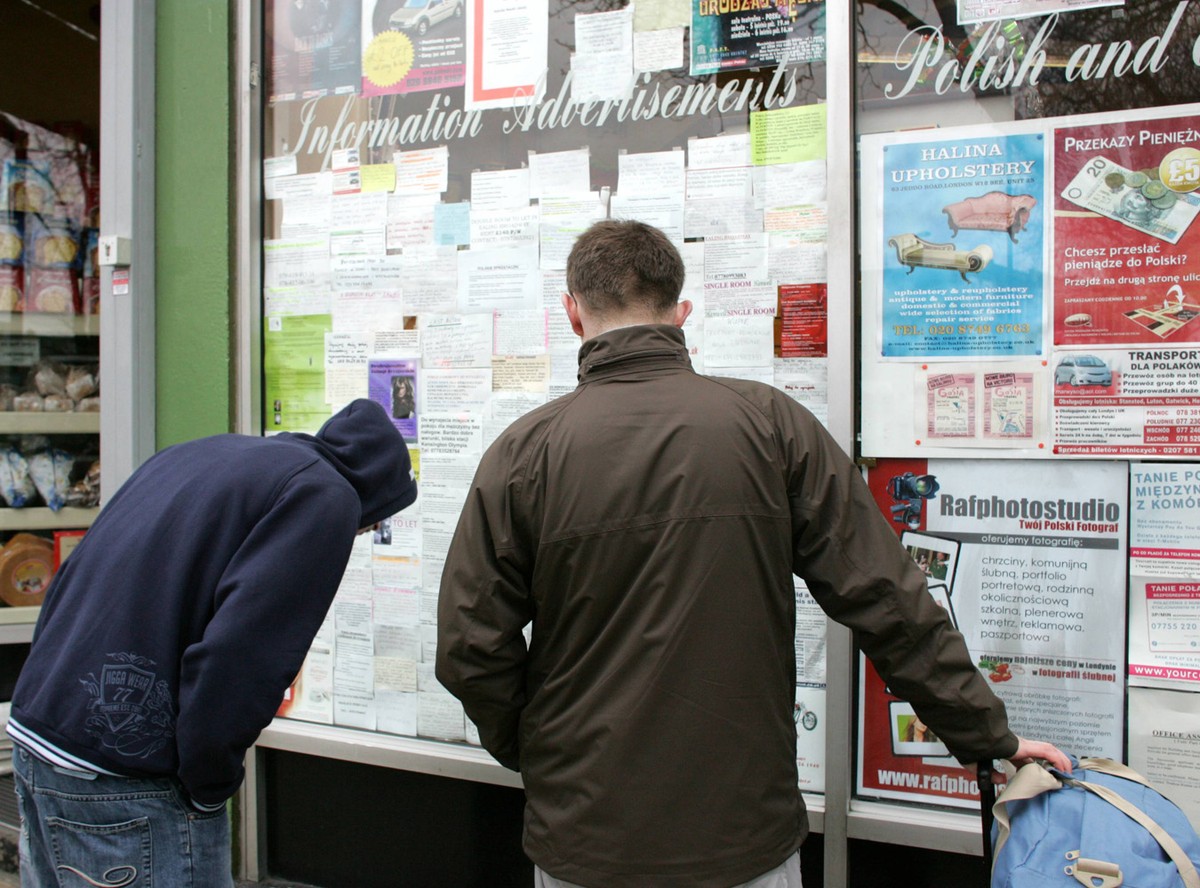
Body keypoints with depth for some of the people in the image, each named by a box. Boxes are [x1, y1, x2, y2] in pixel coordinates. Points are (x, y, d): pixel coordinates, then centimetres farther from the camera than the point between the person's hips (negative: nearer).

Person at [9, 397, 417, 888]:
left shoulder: (200, 452, 16)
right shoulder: (325, 496, -9)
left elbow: (67, 583, 17)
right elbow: (240, 655, -21)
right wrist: (209, 787, -8)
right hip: (119, 779, -9)